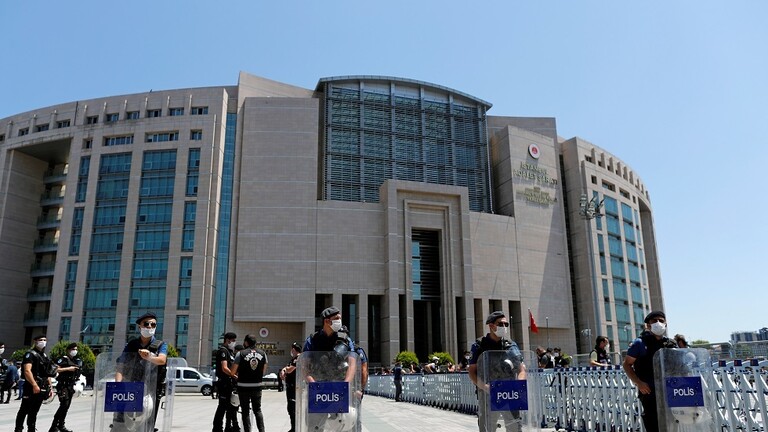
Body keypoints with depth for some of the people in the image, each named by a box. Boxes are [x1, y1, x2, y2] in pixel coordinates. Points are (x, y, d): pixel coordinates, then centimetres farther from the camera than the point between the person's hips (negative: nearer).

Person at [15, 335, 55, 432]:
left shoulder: (45, 356, 18)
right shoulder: (30, 354, -7)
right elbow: (27, 371, -20)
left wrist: (50, 387, 18)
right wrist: (34, 385, -28)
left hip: (42, 388, 7)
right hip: (32, 387, -7)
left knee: (34, 411, 12)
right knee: (24, 410, -2)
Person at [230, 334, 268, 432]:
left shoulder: (241, 354, -9)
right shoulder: (263, 354, 2)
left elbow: (233, 372, -6)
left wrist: (237, 376, 15)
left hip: (243, 386, -3)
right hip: (257, 386, 3)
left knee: (245, 411, 7)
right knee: (258, 410, 15)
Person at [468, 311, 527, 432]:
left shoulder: (511, 346, 8)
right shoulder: (479, 346, 1)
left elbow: (522, 371, 4)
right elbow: (472, 373, -2)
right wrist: (486, 387, -19)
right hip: (486, 394, -1)